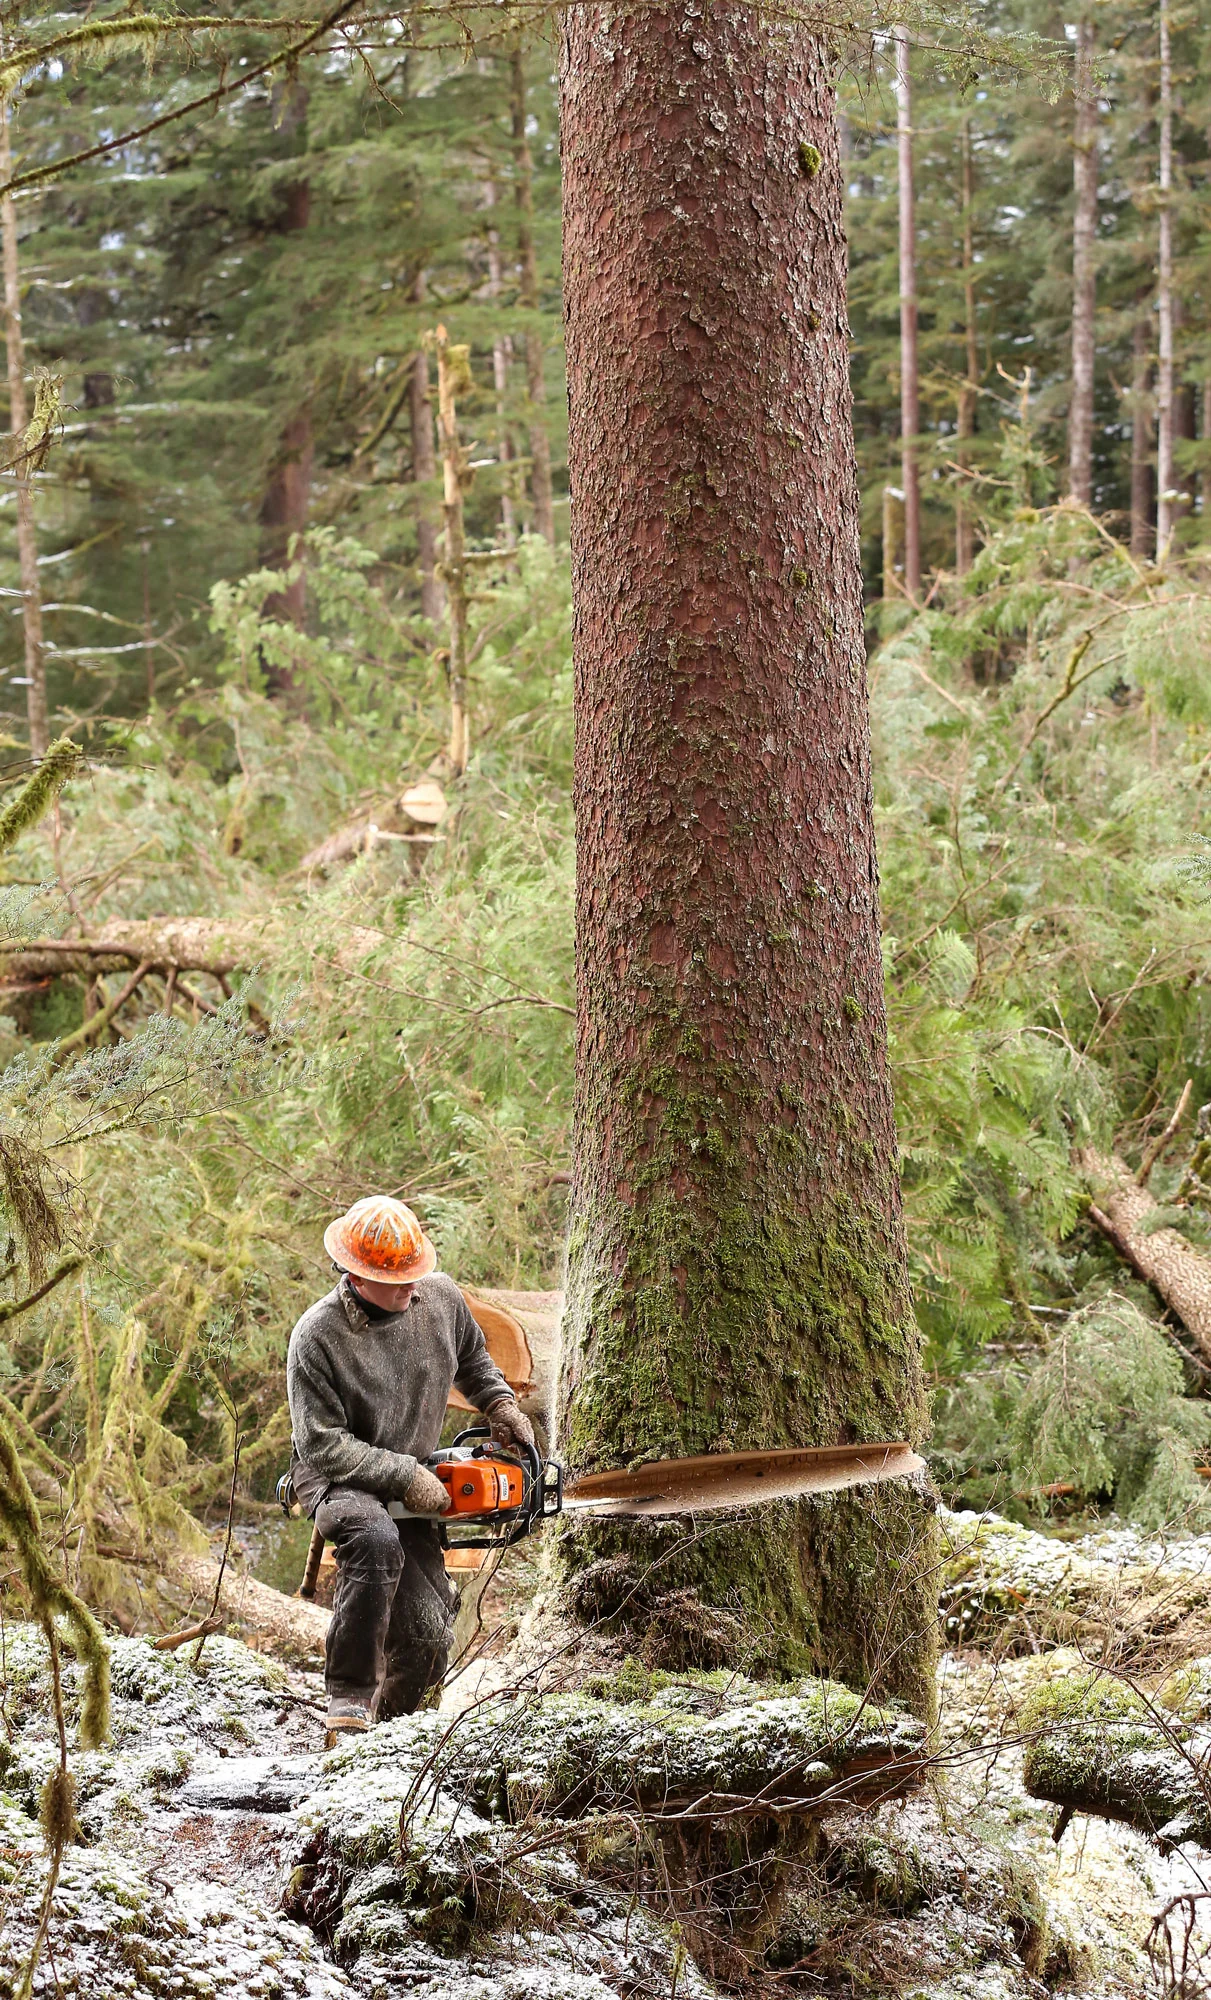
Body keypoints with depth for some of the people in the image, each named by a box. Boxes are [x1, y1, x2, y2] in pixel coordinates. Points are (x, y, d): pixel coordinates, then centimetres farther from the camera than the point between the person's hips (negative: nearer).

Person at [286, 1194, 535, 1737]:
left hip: (413, 1485, 5)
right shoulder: (317, 1337, -20)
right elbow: (323, 1445, -19)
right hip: (336, 1482, -5)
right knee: (377, 1539, -40)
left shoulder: (441, 1297, -4)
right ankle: (349, 1698, -29)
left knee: (428, 1640, -7)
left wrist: (499, 1403, 4)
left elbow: (471, 1358, 20)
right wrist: (405, 1474, -22)